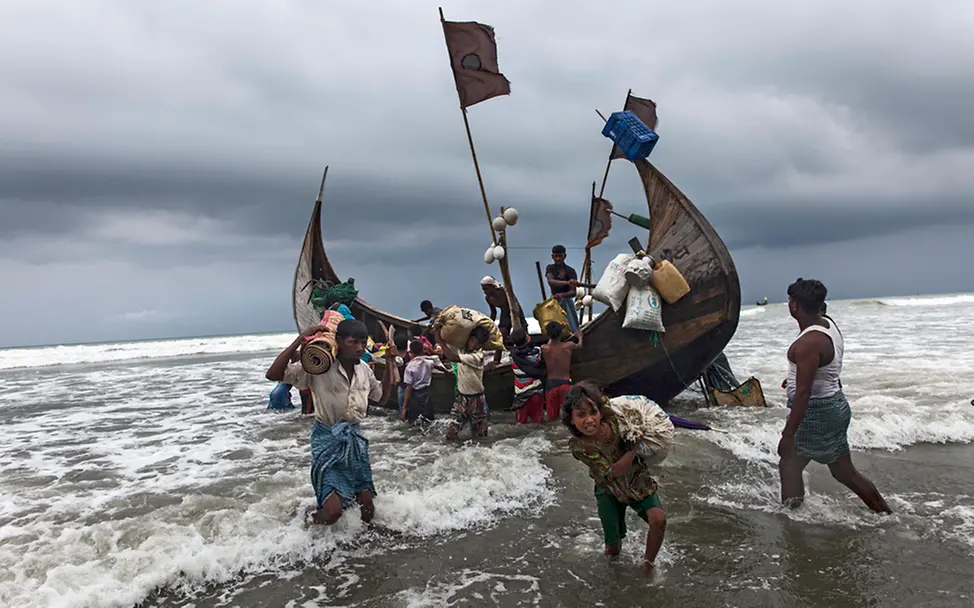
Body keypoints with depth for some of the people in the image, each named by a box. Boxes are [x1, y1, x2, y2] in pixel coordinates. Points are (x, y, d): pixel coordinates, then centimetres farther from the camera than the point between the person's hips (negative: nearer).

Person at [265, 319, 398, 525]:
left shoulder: (364, 369, 1)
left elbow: (382, 398, 16)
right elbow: (273, 375, -25)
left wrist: (389, 364, 6)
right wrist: (300, 340, -30)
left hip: (355, 439, 6)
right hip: (327, 439, -5)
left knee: (367, 505, 6)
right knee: (333, 510, -16)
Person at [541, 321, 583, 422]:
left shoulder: (544, 349, -5)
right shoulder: (568, 346, -7)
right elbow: (579, 345, 19)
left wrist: (553, 333, 36)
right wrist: (580, 337, 41)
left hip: (551, 384, 1)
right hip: (565, 383, -1)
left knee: (552, 417, 9)